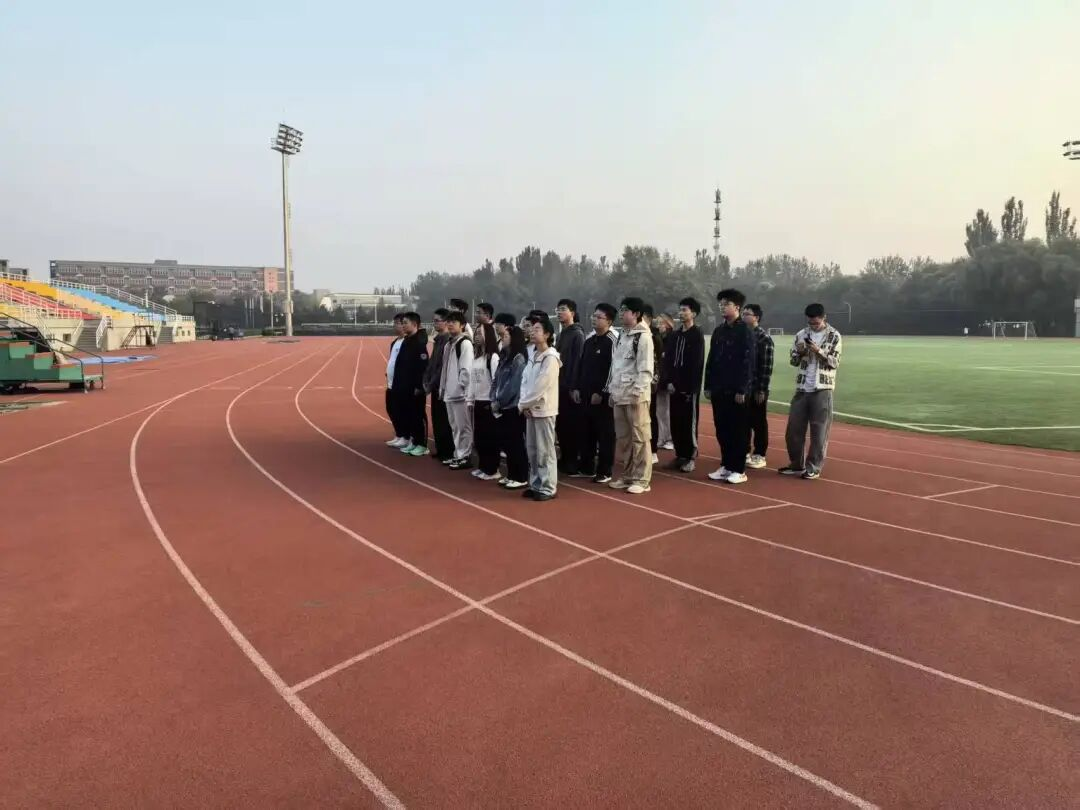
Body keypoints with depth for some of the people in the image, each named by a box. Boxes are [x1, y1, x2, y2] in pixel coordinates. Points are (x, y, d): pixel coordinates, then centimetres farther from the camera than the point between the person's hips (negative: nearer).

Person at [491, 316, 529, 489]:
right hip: (502, 407, 8)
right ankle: (511, 475, 23)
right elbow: (496, 380, 13)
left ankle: (522, 478, 7)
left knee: (516, 443, -2)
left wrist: (499, 401, -9)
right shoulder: (504, 356, 13)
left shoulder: (519, 359, -14)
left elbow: (513, 385, -17)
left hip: (514, 408, -8)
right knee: (505, 442, 12)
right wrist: (494, 400, 0)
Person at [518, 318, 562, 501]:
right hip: (530, 409, 8)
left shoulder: (551, 358, -13)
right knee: (532, 449, 12)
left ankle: (548, 488, 3)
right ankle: (535, 485, 21)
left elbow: (540, 386, -17)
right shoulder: (533, 356, 12)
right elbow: (525, 380, 10)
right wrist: (524, 404, -4)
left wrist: (523, 404, -10)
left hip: (544, 409, -8)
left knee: (545, 450, -3)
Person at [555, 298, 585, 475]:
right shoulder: (562, 333, 15)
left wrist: (574, 387, -20)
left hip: (570, 387, -8)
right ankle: (564, 458, 19)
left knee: (572, 424, -1)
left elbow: (578, 361, -16)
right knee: (560, 424, 10)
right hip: (560, 385, 8)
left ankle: (574, 461, 6)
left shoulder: (577, 334, -9)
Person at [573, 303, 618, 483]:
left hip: (602, 395, -8)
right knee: (587, 431, 14)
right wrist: (577, 387, 11)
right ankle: (586, 467, 23)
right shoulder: (589, 340, 14)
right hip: (586, 394, 8)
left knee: (605, 433, 0)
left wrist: (601, 392, -16)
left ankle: (604, 471, 6)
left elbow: (613, 369, -15)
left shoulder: (612, 341, -10)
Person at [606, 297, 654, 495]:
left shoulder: (643, 336, -8)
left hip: (636, 394, -8)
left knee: (640, 437, -3)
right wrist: (611, 389, 16)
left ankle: (642, 479, 2)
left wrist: (637, 391, -19)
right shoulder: (621, 336, 17)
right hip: (619, 394, 8)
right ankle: (624, 475, 21)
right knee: (622, 437, 12)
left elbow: (646, 368, -14)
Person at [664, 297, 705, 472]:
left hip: (689, 387, -6)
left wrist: (690, 387, -15)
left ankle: (690, 457, 5)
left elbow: (697, 364, -11)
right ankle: (680, 455, 17)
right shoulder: (675, 335, 13)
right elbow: (668, 359, 9)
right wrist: (669, 381, -3)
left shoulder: (697, 335, -5)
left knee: (689, 422, -2)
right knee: (675, 422, 8)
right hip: (675, 386, 6)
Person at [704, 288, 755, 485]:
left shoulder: (745, 331, -8)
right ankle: (726, 466, 20)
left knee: (738, 430, 1)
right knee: (721, 429, 10)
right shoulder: (718, 331, 12)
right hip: (718, 390, 6)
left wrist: (742, 390, -17)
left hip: (736, 391, -6)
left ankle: (739, 470, 8)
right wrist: (708, 386, 9)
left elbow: (748, 363, -13)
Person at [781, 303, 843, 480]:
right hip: (802, 388, 4)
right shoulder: (801, 334, 8)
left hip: (822, 389, -4)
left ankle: (814, 468, 8)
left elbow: (835, 363, -6)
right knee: (794, 428, 7)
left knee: (819, 431, 0)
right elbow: (794, 361, 11)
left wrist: (819, 351, -19)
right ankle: (797, 464, 20)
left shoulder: (834, 336, -2)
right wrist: (799, 352, -10)